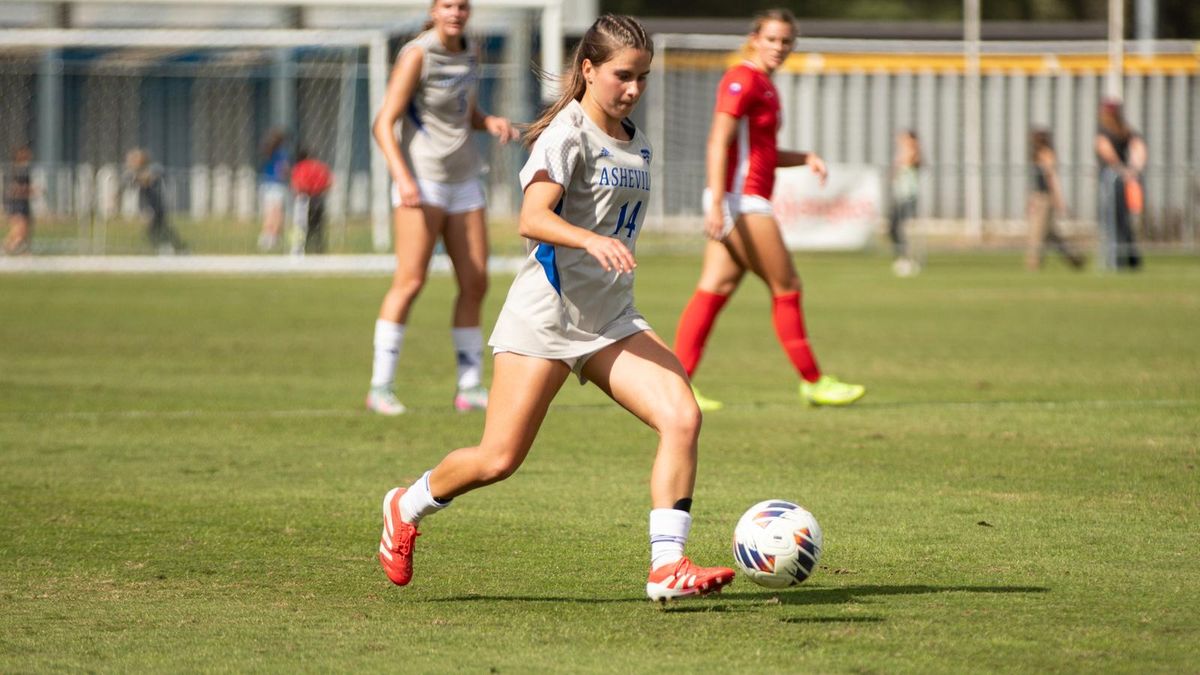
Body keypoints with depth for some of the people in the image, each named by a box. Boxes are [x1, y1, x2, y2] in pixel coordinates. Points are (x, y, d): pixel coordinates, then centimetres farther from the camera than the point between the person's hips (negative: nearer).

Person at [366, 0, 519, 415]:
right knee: (411, 280, -12)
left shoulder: (468, 53, 11)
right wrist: (402, 176, -26)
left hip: (464, 179, 7)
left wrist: (490, 122, 3)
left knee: (475, 284, 3)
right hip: (422, 179, -7)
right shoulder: (418, 55, -9)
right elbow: (384, 124, -12)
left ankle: (470, 388, 11)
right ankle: (380, 388, -9)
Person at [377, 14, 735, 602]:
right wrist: (593, 241, -41)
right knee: (498, 460, -5)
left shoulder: (636, 145, 13)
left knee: (682, 416, -17)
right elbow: (532, 218, -26)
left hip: (612, 322, 7)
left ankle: (667, 566, -17)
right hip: (544, 317, -7)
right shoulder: (567, 135, -11)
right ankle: (407, 507, 25)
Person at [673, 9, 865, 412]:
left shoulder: (764, 86, 17)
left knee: (715, 289, 3)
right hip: (740, 199, -9)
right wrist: (716, 203, -27)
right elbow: (718, 142, -19)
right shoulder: (743, 80, -12)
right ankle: (813, 382, 8)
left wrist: (805, 158, 11)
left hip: (749, 204, 9)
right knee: (786, 288, -1)